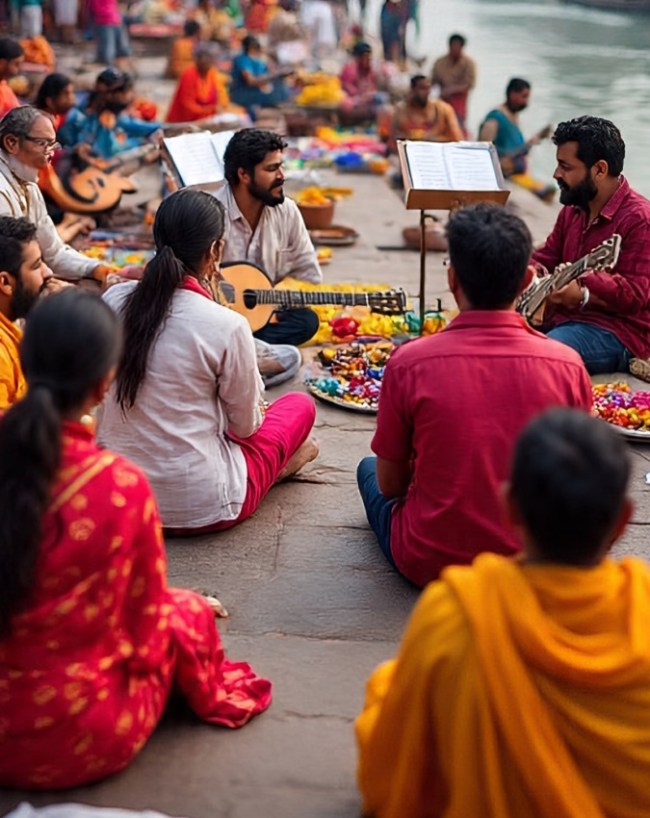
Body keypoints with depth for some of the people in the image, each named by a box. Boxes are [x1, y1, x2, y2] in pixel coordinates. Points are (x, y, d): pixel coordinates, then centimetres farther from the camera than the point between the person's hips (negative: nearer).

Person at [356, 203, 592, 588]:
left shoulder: (409, 363, -20)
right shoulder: (567, 365, -15)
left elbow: (390, 484, -7)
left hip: (429, 565, -3)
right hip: (532, 565, 3)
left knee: (369, 469, 25)